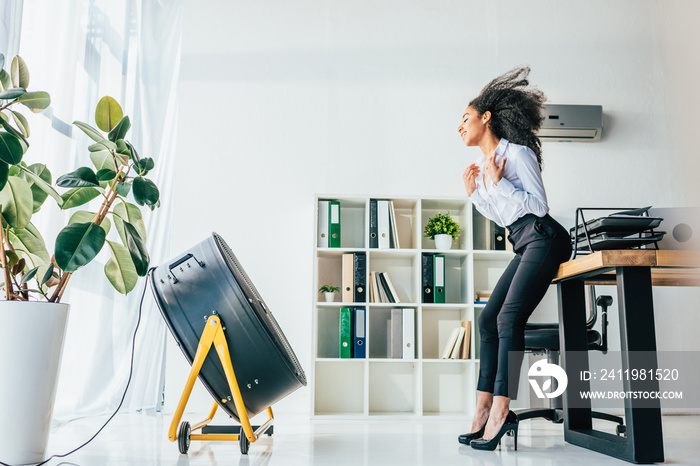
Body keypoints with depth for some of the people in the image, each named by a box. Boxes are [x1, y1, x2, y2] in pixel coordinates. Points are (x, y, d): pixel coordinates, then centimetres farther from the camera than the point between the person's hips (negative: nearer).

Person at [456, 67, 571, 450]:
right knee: (488, 318, 2)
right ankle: (484, 412, 4)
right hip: (525, 245, 10)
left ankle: (500, 411, -20)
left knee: (509, 318, -21)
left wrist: (498, 181, -16)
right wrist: (474, 192, 11)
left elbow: (538, 205, -13)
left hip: (544, 238, -9)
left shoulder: (517, 152, -7)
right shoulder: (484, 165, 18)